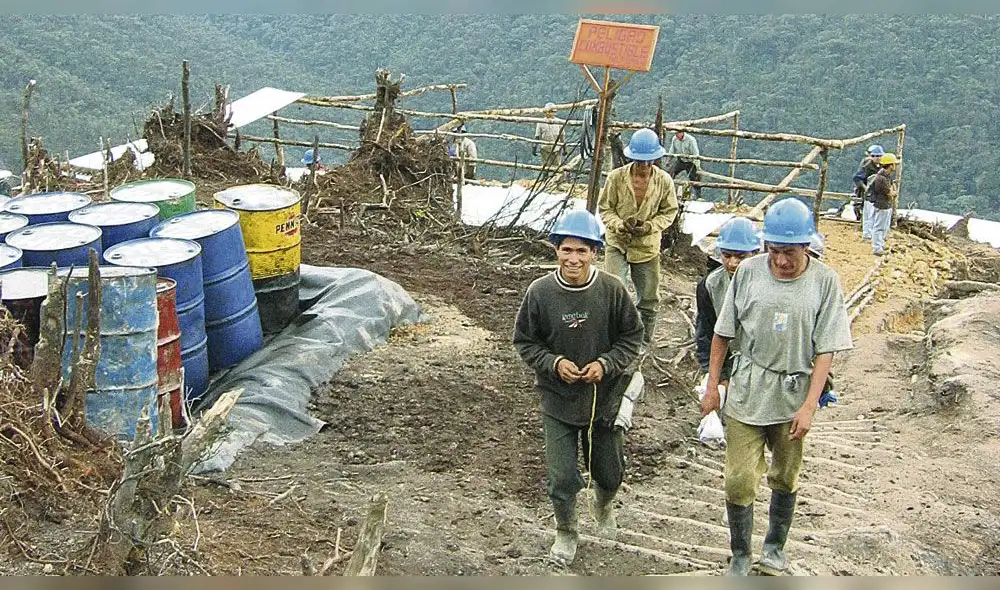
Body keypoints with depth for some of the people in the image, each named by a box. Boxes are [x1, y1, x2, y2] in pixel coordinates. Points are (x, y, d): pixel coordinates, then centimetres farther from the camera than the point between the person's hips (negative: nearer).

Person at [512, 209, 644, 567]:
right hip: (558, 400, -1)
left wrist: (606, 364, -17)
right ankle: (566, 534, 32)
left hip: (605, 398, 1)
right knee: (562, 478, 2)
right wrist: (554, 362, -19)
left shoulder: (613, 290, -14)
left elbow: (632, 336, -2)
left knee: (609, 472, 18)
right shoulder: (540, 292, -14)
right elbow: (524, 341, -2)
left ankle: (604, 508, 54)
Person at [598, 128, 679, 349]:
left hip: (648, 247, 2)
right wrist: (619, 224, -22)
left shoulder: (664, 181, -8)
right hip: (618, 244, -2)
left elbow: (669, 212, 3)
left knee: (648, 297, 13)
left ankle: (644, 340, 32)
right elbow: (605, 208, -2)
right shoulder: (616, 177, -12)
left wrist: (650, 226, -16)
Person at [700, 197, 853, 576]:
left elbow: (825, 350, -7)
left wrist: (809, 406, -12)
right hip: (746, 394, 0)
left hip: (794, 398, 0)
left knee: (785, 480, 18)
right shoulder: (748, 272, -8)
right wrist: (712, 386, 4)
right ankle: (740, 557, 21)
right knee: (739, 482, 0)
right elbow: (723, 334, 2)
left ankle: (775, 547, 40)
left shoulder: (824, 281, -9)